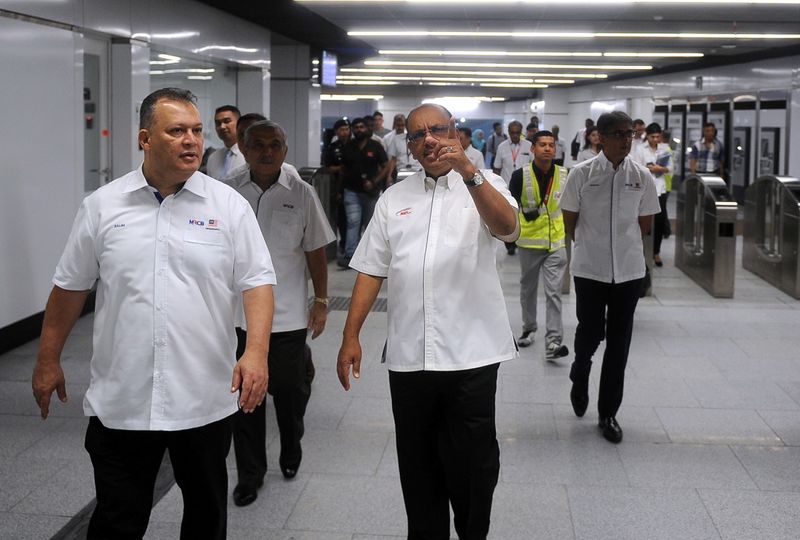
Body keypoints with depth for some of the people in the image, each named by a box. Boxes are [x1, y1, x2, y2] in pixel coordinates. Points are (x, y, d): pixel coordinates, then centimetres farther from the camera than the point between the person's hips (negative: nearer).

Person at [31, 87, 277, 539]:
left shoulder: (229, 205, -2)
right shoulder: (102, 206, 2)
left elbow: (257, 281, -5)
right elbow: (70, 287, 9)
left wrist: (257, 350, -19)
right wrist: (49, 361, 10)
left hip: (206, 398, 0)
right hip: (120, 401, 1)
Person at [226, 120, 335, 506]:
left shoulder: (301, 193, -2)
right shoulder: (229, 193, 0)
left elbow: (315, 251, 2)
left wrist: (321, 301, 1)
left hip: (288, 315, -1)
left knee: (289, 390, 10)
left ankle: (291, 452, 38)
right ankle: (249, 475, 20)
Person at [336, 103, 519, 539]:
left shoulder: (484, 185, 2)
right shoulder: (393, 199, 11)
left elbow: (507, 228, -20)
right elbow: (371, 270, 9)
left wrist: (469, 173, -32)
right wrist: (350, 336, 3)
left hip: (471, 352, -3)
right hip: (408, 355, 3)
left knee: (472, 463, 6)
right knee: (417, 463, 13)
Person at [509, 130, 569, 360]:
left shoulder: (564, 175, -4)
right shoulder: (520, 175, -10)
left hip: (556, 242, 0)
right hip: (529, 241, 0)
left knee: (554, 292, -6)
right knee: (528, 288, 17)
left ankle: (553, 342, -6)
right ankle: (528, 329, 37)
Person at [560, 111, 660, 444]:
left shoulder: (642, 177, 0)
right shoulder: (581, 174, -7)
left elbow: (645, 224, 11)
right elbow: (570, 222, 2)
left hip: (629, 270, 2)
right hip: (589, 268, -2)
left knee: (619, 342, 6)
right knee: (589, 332, 4)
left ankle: (608, 413, 18)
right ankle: (579, 379, 38)